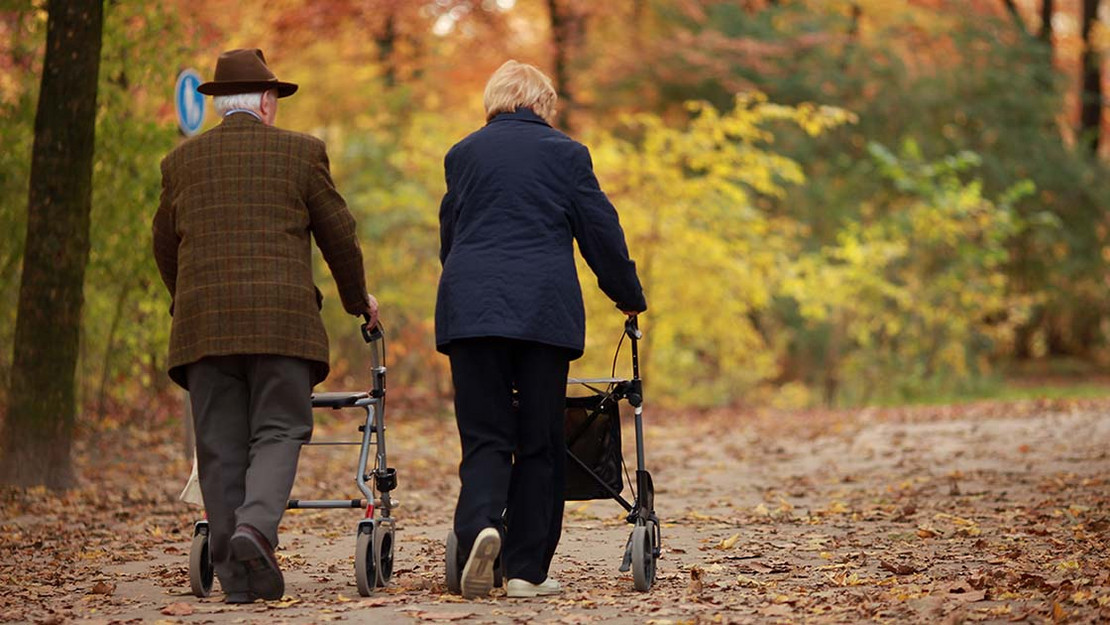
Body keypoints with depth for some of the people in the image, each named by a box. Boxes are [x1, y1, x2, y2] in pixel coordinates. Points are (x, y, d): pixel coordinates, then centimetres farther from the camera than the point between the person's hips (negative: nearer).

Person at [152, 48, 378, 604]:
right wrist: (358, 300, 25)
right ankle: (255, 526, -25)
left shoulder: (180, 162, 13)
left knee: (220, 445, 5)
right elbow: (338, 235, 9)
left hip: (203, 322, 3)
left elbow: (165, 248, 21)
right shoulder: (299, 152, 5)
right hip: (281, 319, -3)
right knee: (278, 433, 1)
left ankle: (237, 576, 3)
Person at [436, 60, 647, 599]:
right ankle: (526, 569, 5)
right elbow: (601, 232, 6)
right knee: (539, 441, 6)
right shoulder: (565, 153, 5)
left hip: (469, 306, 2)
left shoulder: (462, 154, 13)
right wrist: (630, 297, 20)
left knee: (484, 434, 3)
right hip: (544, 308, -2)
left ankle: (479, 525, -25)